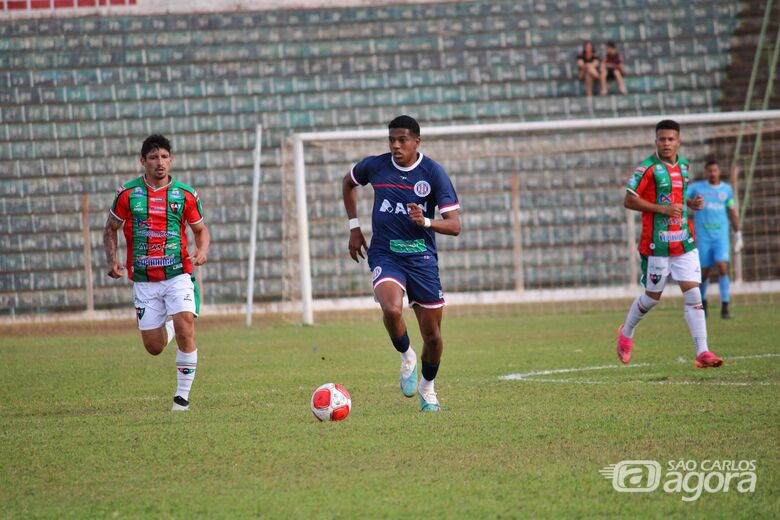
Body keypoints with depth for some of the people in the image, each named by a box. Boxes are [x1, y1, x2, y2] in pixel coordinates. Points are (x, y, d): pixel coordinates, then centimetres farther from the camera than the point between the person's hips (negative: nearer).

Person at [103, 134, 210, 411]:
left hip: (178, 275, -1)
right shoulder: (127, 194, 1)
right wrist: (112, 260, -5)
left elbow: (201, 230, 13)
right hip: (144, 281, 1)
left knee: (185, 331, -19)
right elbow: (110, 229, 12)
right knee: (154, 347, 4)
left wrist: (202, 251, -9)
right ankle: (168, 328, 42)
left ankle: (183, 395, -6)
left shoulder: (185, 195, 1)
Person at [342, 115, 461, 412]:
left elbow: (454, 225, -9)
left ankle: (427, 388, 31)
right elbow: (349, 182, 22)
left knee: (433, 335, 3)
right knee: (391, 309, -30)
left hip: (422, 256, 0)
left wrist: (426, 221, -29)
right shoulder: (375, 166, -2)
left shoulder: (433, 173, -7)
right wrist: (354, 227, 14)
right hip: (385, 254, 0)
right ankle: (407, 359, 0)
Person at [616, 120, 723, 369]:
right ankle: (626, 334, 34)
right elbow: (629, 201, -12)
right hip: (657, 244, -5)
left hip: (684, 242, 5)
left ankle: (702, 353, -8)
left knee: (693, 294, -5)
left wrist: (691, 204, 5)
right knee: (652, 297, 7)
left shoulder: (683, 166, 11)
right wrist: (662, 209, -19)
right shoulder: (648, 168, -10)